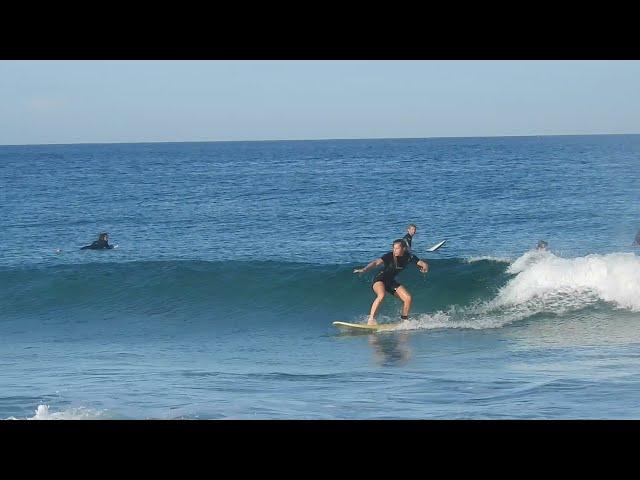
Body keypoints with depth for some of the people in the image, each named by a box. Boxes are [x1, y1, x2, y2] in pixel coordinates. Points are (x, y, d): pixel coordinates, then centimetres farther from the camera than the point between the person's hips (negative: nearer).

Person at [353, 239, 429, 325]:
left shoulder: (409, 257, -8)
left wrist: (425, 267, -29)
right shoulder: (389, 256, -22)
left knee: (408, 298, -7)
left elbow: (423, 263, -4)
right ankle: (371, 319, -33)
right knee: (381, 295, -34)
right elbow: (377, 262, -34)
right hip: (380, 279, -6)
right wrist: (365, 269, -49)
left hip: (391, 281, 6)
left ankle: (404, 321, 10)